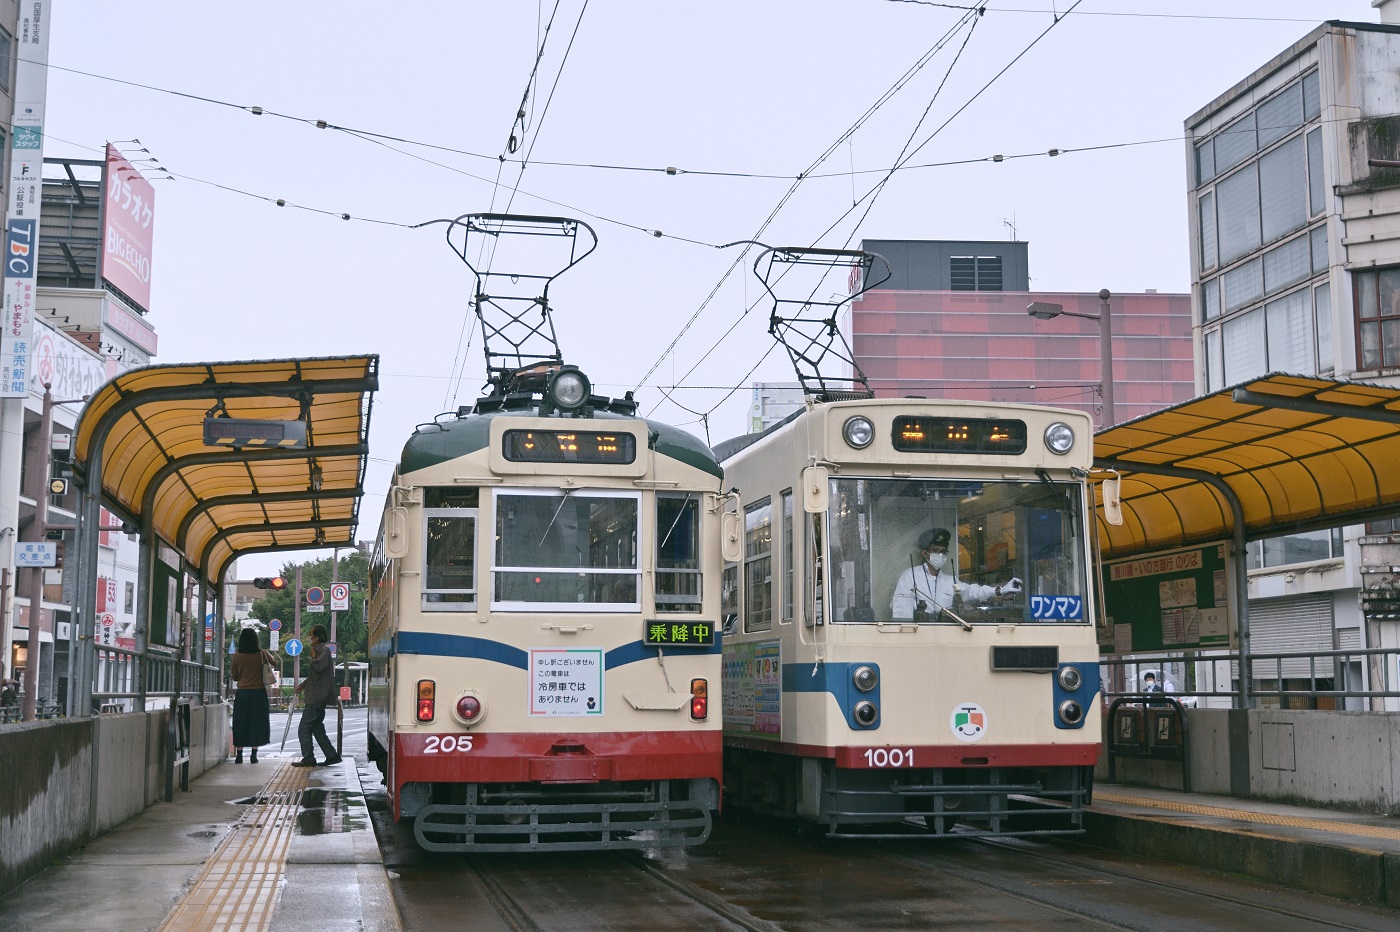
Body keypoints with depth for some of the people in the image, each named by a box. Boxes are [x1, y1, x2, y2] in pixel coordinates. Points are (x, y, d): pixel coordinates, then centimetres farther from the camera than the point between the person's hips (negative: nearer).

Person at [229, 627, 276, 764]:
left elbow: (234, 677, 5)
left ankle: (239, 755, 6)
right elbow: (274, 663, 15)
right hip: (259, 692, 0)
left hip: (242, 693, 0)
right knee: (257, 724, 8)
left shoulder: (237, 657, -5)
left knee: (240, 724, 8)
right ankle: (254, 754, 5)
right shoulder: (262, 654, -5)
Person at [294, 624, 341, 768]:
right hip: (317, 697, 10)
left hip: (318, 697, -10)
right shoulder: (320, 650, 19)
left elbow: (319, 667, -26)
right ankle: (331, 755, 12)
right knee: (317, 728, 12)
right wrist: (303, 685, 24)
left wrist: (312, 657, -10)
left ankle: (308, 758, -7)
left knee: (304, 728, -8)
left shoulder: (325, 649, -11)